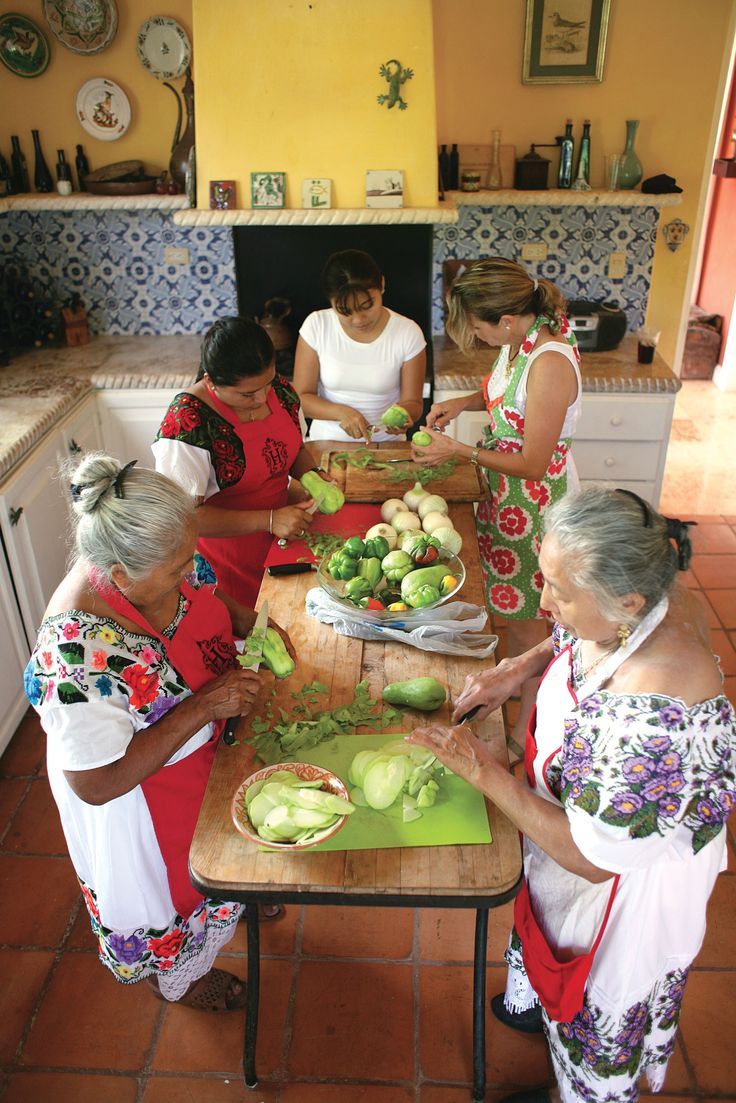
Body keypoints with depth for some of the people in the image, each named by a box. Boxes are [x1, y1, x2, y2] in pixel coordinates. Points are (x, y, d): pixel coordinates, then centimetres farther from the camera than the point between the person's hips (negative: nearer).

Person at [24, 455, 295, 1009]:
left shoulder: (160, 562, -21)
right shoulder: (79, 648, -42)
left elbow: (208, 591, 3)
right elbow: (94, 783, -34)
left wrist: (247, 621, -18)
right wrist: (205, 705, -36)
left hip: (205, 743, 6)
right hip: (137, 796, -6)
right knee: (167, 881, 25)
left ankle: (239, 901, 68)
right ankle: (174, 974, 58)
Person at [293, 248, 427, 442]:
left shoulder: (408, 333, -9)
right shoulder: (316, 326, -7)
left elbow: (413, 403, 0)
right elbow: (302, 397, -3)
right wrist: (340, 412, -21)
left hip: (386, 444, 0)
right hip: (327, 443, 0)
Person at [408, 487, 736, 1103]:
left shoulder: (652, 717, -46)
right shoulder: (634, 609, -22)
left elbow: (593, 858, -32)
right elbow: (571, 640, 5)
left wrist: (485, 772, -28)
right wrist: (519, 668, -12)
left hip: (626, 884, -7)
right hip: (580, 818, 7)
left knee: (598, 1005, 26)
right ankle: (536, 1001, 68)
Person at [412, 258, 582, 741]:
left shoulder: (550, 364, -30)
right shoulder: (519, 341, -2)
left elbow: (533, 464, -26)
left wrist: (461, 451, -21)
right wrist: (461, 403, 1)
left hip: (535, 505, -8)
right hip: (505, 494, 9)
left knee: (526, 621, 8)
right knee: (512, 605, 24)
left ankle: (527, 727, 29)